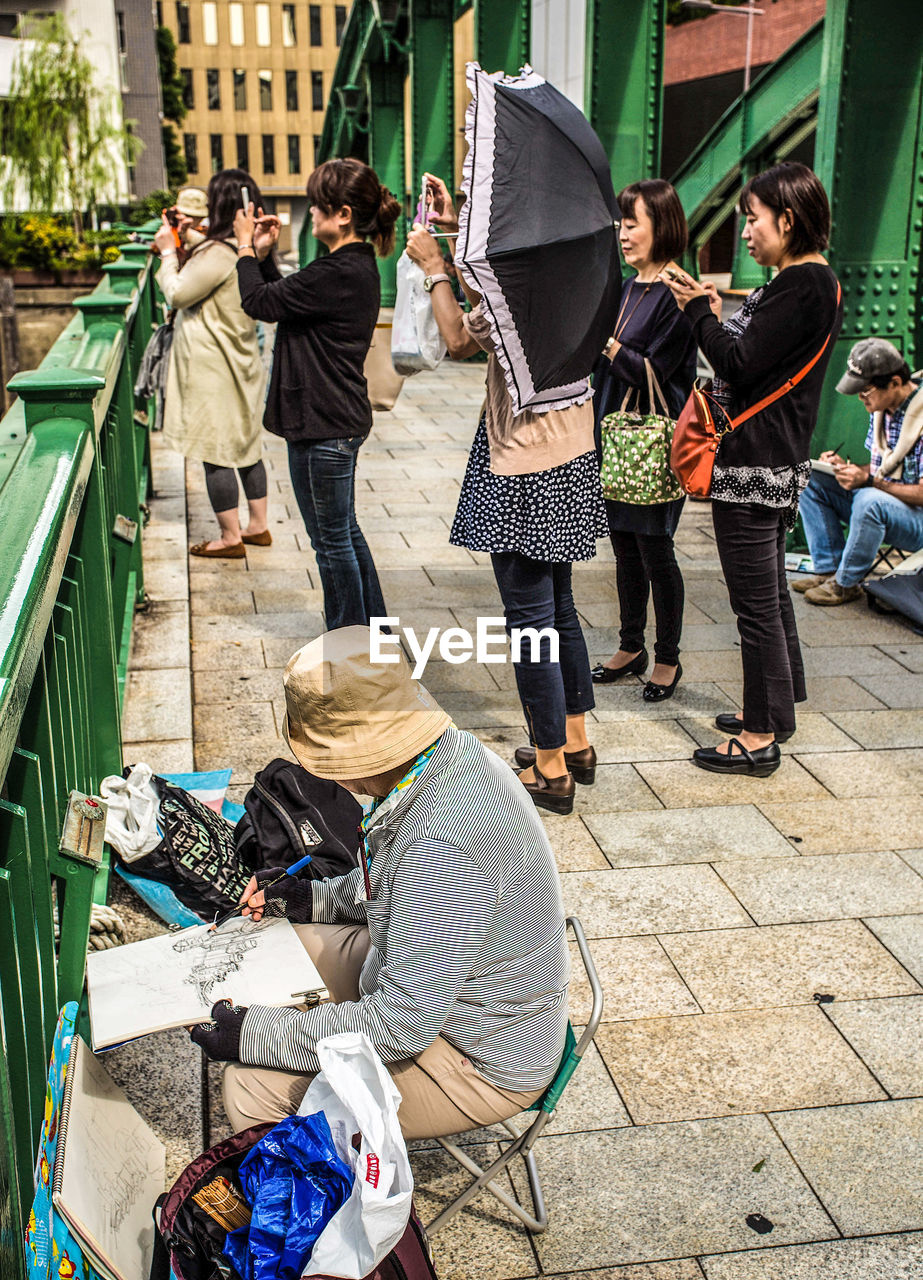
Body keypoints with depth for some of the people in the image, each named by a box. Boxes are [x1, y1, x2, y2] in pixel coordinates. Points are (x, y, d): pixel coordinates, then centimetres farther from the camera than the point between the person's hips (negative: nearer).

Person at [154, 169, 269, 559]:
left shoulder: (218, 253, -22)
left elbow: (177, 295, -14)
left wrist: (168, 252, -2)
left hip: (212, 366, -9)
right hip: (241, 362, 9)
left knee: (214, 449, -2)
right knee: (246, 444, 16)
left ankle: (230, 537, 5)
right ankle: (258, 525, 25)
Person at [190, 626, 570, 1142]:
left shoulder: (443, 843, -37)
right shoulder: (452, 749, -7)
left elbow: (402, 1026, -30)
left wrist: (257, 1036, -21)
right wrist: (316, 896, 7)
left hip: (482, 1065, -10)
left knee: (252, 1089, -12)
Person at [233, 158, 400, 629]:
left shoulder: (337, 274, -23)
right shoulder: (357, 266, 10)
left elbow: (258, 302, -15)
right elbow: (283, 299, 19)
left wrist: (247, 248, 0)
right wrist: (264, 254, 10)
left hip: (323, 428, -10)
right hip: (342, 419, 10)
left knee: (332, 540, 2)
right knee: (345, 534, 20)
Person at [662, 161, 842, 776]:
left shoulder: (801, 285, -17)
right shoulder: (817, 282, 14)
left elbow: (740, 366, -21)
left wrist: (702, 311, -8)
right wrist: (716, 315, 6)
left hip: (755, 465, -11)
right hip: (777, 461, 11)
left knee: (756, 603, -2)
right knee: (770, 593, 20)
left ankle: (760, 738, 7)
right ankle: (777, 708, 35)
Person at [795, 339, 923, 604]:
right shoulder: (881, 407, 4)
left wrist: (868, 480, -29)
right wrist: (846, 466, -4)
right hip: (879, 506, 9)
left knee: (869, 500, -38)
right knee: (811, 481, -1)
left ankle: (846, 583, -17)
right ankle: (828, 570, -4)